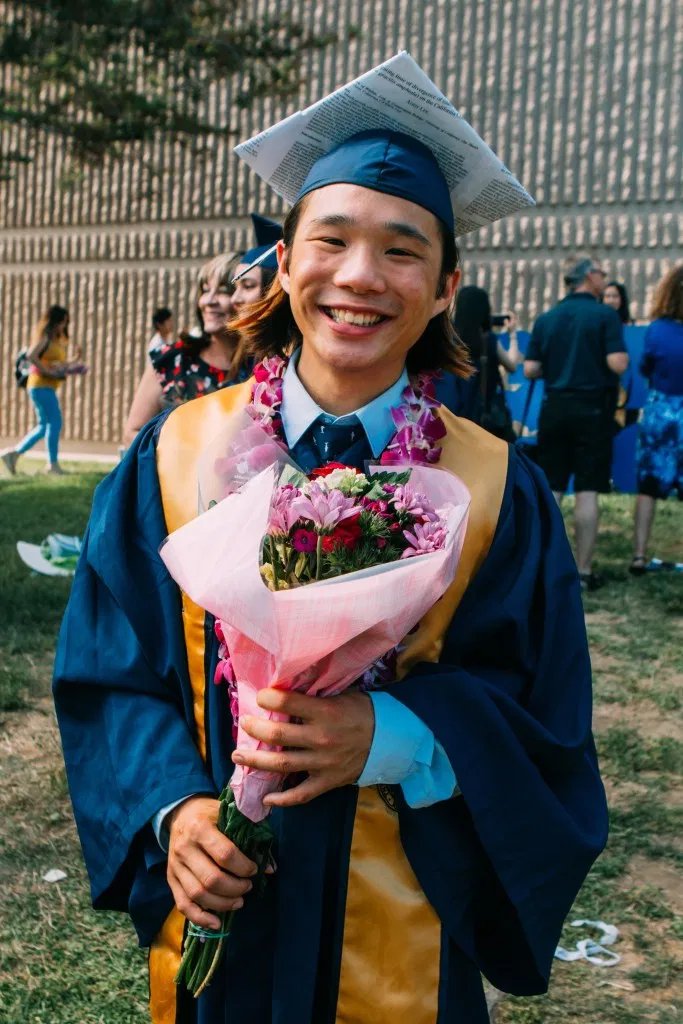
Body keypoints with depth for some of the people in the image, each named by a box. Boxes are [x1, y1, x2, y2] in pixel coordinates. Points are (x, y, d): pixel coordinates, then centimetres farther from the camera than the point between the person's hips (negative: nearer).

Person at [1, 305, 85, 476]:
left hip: (48, 387, 9)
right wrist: (47, 371, -22)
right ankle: (53, 464, -8)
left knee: (44, 426, 11)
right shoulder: (44, 337, -7)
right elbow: (30, 356, -21)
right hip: (41, 385, -9)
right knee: (55, 421, -11)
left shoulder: (58, 340, 19)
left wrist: (74, 361, 6)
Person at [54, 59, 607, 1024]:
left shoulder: (500, 496, -9)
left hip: (407, 931, 0)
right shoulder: (177, 454, -7)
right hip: (214, 908, 1)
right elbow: (112, 674, -3)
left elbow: (543, 722, -8)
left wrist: (387, 735, -24)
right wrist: (173, 808, -18)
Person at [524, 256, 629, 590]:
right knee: (587, 492, 0)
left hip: (554, 409, 4)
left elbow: (530, 370, 2)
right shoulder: (605, 315, -6)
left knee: (550, 490, 8)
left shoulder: (546, 319, 6)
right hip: (592, 409, -4)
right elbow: (618, 364, -15)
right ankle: (583, 572, 3)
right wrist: (622, 353, 7)